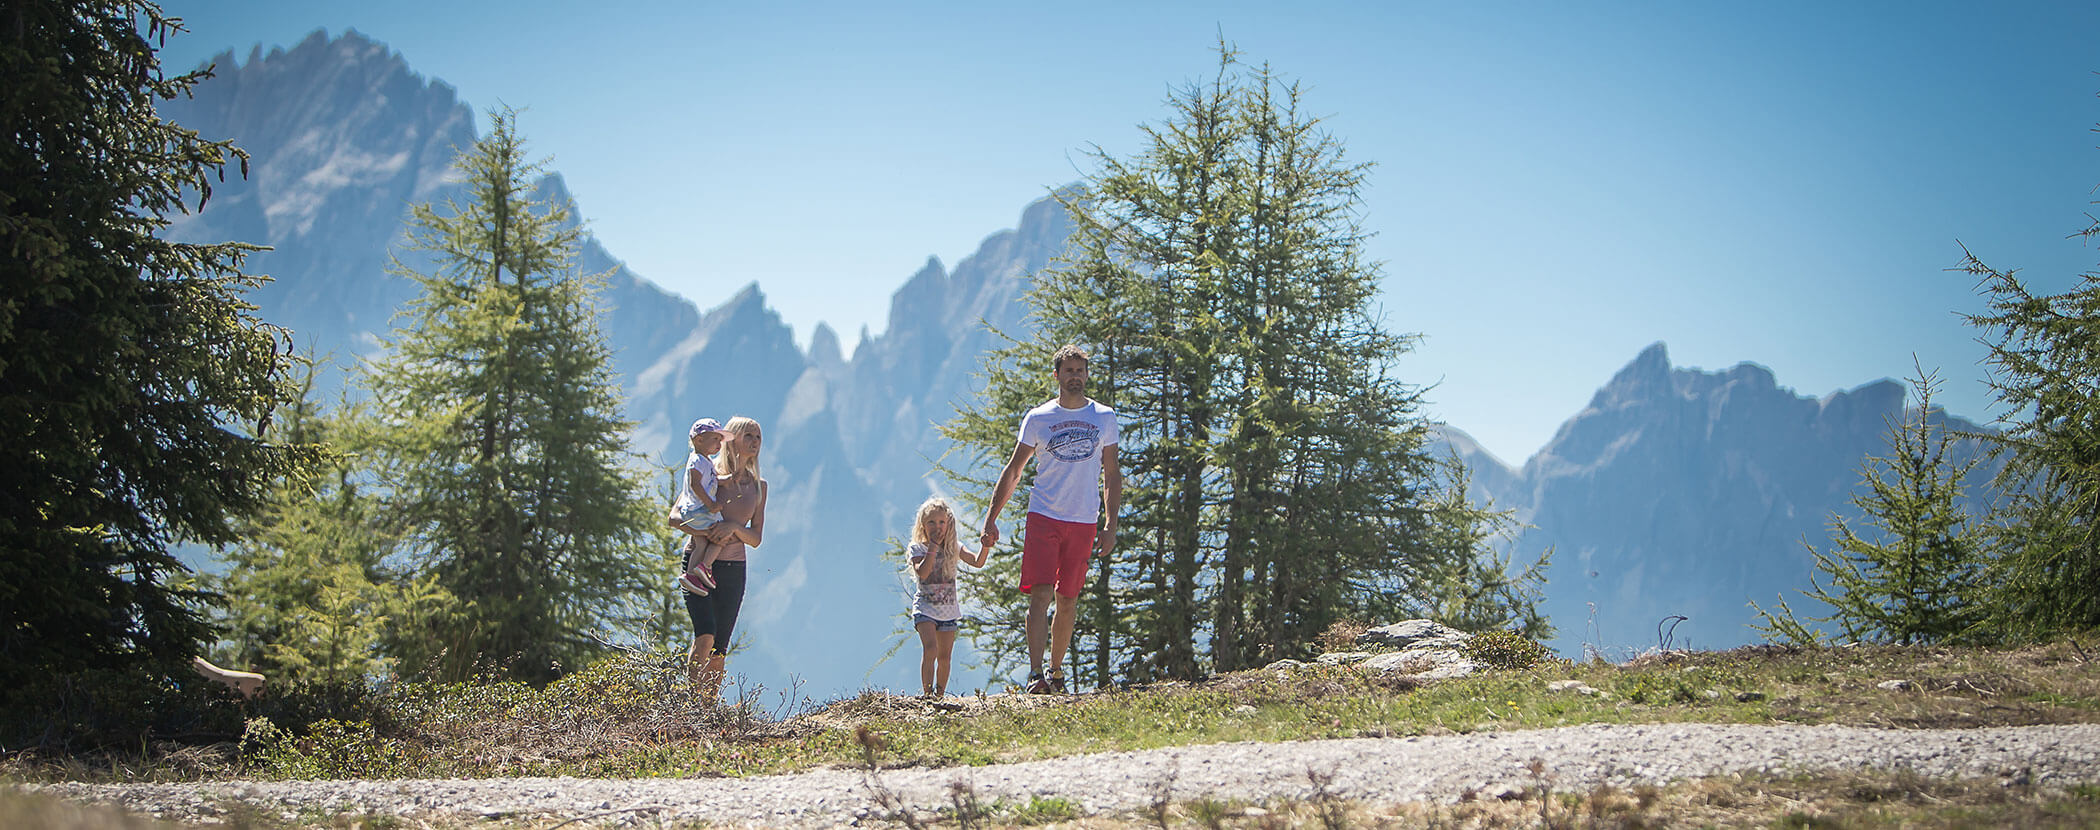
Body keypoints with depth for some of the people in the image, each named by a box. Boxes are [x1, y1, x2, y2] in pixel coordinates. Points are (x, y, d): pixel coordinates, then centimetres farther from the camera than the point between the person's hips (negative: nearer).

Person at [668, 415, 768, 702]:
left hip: (733, 570, 4)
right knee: (705, 635, -21)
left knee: (720, 648, 1)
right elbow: (674, 518, -5)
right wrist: (704, 531, -21)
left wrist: (733, 527, -14)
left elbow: (756, 538, 6)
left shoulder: (759, 486, 10)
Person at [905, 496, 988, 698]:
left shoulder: (954, 548, 5)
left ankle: (940, 694, 17)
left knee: (945, 656, 5)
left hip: (948, 609, 4)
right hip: (925, 607, -4)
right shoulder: (918, 549, -4)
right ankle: (927, 693, -21)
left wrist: (986, 545, -25)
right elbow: (922, 572, -22)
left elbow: (977, 562, -6)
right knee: (930, 649, -21)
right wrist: (934, 546, -21)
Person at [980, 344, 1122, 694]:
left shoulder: (1104, 418, 8)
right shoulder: (1037, 419, 4)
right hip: (1043, 517, -2)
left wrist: (1111, 525, 5)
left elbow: (1111, 475, 12)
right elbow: (1013, 471, 9)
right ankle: (1035, 674, -19)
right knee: (1040, 594, -14)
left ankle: (1056, 671, 20)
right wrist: (992, 518, 2)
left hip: (1084, 521, 2)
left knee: (1067, 601, 7)